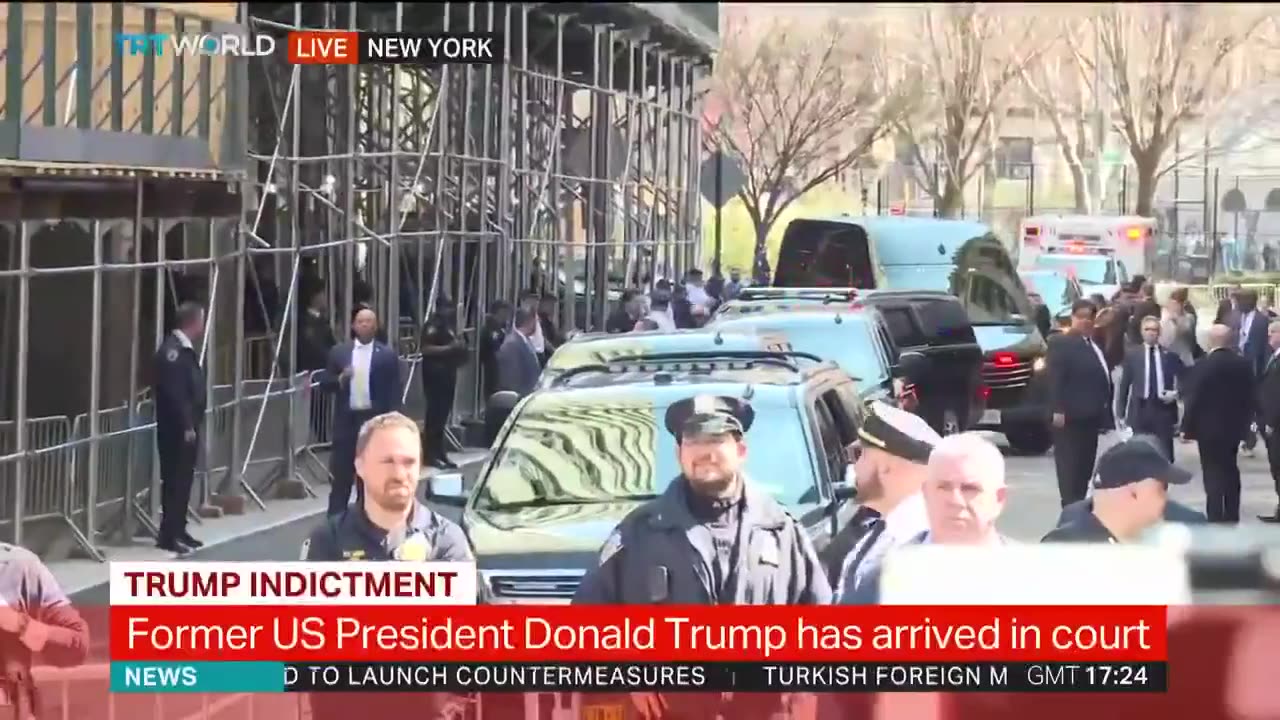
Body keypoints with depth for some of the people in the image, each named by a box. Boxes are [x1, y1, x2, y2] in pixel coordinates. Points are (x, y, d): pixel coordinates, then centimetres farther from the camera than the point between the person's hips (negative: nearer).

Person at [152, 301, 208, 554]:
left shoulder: (186, 349, 14)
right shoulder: (172, 350, -18)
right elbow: (174, 392, -23)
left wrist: (193, 424, 14)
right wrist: (186, 426, -21)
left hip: (187, 426, 10)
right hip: (177, 429, -10)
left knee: (183, 479, 14)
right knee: (175, 480, -6)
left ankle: (178, 531, 21)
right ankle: (169, 535, -3)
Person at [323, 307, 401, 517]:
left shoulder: (387, 355, 1)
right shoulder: (338, 352, 7)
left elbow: (394, 392, -1)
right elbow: (325, 383, 6)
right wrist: (340, 379, -15)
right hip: (346, 419, 1)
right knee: (340, 475, 1)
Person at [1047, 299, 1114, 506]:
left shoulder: (1095, 344, 17)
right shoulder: (1061, 343, -8)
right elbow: (1055, 379, -15)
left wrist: (1106, 414, 17)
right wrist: (1057, 410, -23)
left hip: (1090, 415, 8)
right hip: (1071, 415, -8)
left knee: (1085, 464, 9)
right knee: (1069, 464, -8)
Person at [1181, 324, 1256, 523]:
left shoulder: (1203, 365, -15)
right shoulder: (1244, 364, 0)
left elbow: (1195, 399, -14)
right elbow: (1250, 397, 5)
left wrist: (1186, 427, -7)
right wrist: (1246, 422, 16)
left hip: (1209, 427, -5)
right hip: (1234, 426, 5)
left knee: (1213, 474, -2)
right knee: (1230, 471, 17)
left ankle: (1215, 520, -5)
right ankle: (1231, 518, 22)